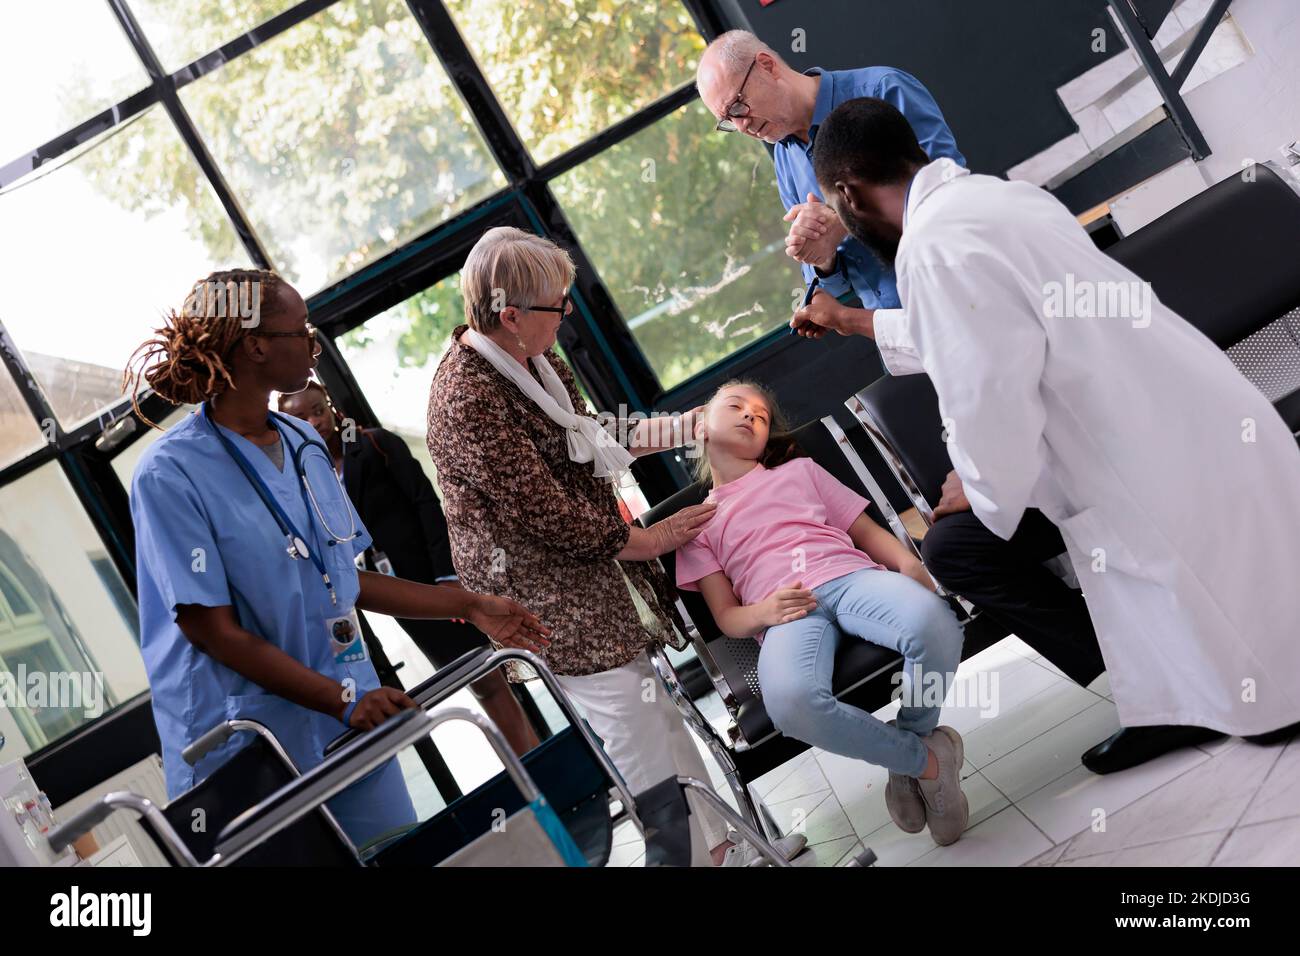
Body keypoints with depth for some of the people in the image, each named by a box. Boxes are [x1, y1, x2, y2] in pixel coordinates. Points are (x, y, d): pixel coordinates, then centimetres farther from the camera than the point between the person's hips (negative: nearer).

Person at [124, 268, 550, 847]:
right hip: (250, 752, -7)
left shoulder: (303, 446, 8)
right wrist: (344, 702, -23)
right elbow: (213, 629, -18)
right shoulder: (171, 475, -15)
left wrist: (468, 606, 12)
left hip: (354, 728, 7)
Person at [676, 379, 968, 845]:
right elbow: (726, 616, 17)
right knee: (791, 703, -39)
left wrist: (909, 563, -2)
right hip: (787, 612, -1)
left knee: (934, 626, -36)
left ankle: (913, 732, -4)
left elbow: (867, 530, 22)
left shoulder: (799, 470, 31)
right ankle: (926, 759, -14)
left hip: (850, 575, 2)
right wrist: (763, 613, -8)